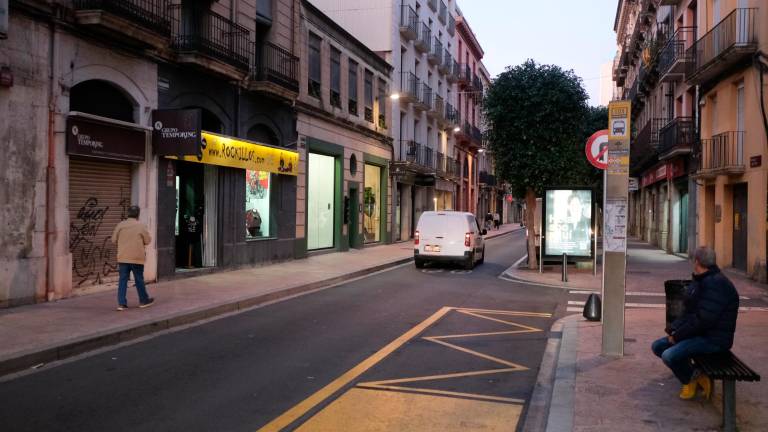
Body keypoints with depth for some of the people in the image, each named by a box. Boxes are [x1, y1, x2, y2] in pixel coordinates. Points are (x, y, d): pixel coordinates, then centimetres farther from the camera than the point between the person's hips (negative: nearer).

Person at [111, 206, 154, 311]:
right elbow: (147, 241, -3)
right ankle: (144, 300, 22)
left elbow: (114, 240, 6)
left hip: (123, 258, 2)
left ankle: (121, 303, 1)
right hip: (137, 258, -2)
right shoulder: (141, 226, -7)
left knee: (123, 280, 5)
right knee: (139, 280, 9)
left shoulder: (120, 225, 0)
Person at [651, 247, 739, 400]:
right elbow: (689, 312, 14)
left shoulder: (716, 283, -21)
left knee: (669, 355, -26)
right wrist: (673, 329, -2)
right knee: (657, 346, 7)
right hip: (698, 332, 10)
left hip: (713, 339, -10)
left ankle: (691, 379, 3)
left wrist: (678, 335, -18)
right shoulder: (700, 281, 12)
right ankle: (692, 376, 8)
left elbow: (704, 320, -27)